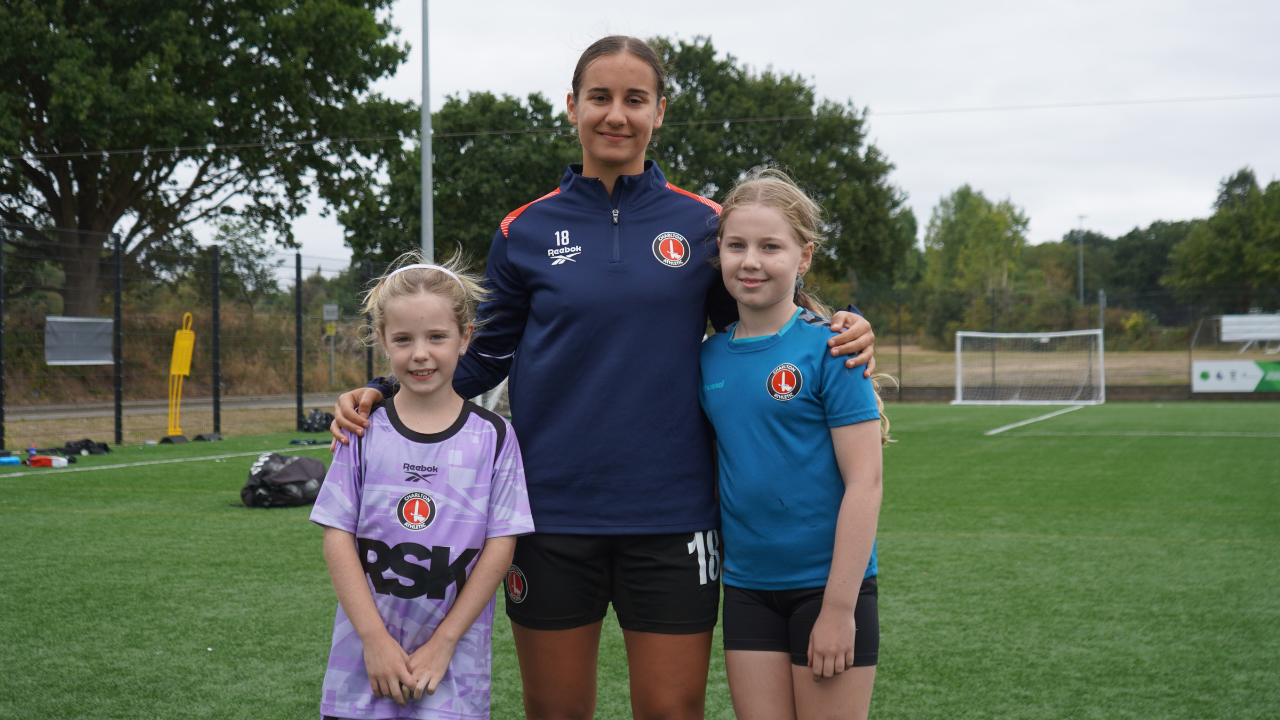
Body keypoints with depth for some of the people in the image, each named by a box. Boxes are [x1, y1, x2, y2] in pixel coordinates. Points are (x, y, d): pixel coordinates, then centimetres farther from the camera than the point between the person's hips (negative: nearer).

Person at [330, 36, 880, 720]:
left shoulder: (702, 225, 4)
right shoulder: (526, 231, 4)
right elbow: (484, 356, 10)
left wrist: (841, 334, -6)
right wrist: (382, 393, -3)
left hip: (671, 513, 0)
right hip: (552, 512, 1)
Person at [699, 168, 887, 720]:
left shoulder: (828, 347, -10)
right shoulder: (711, 355, 5)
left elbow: (864, 483, -13)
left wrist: (839, 608, -15)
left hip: (827, 586, -5)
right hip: (747, 587, 5)